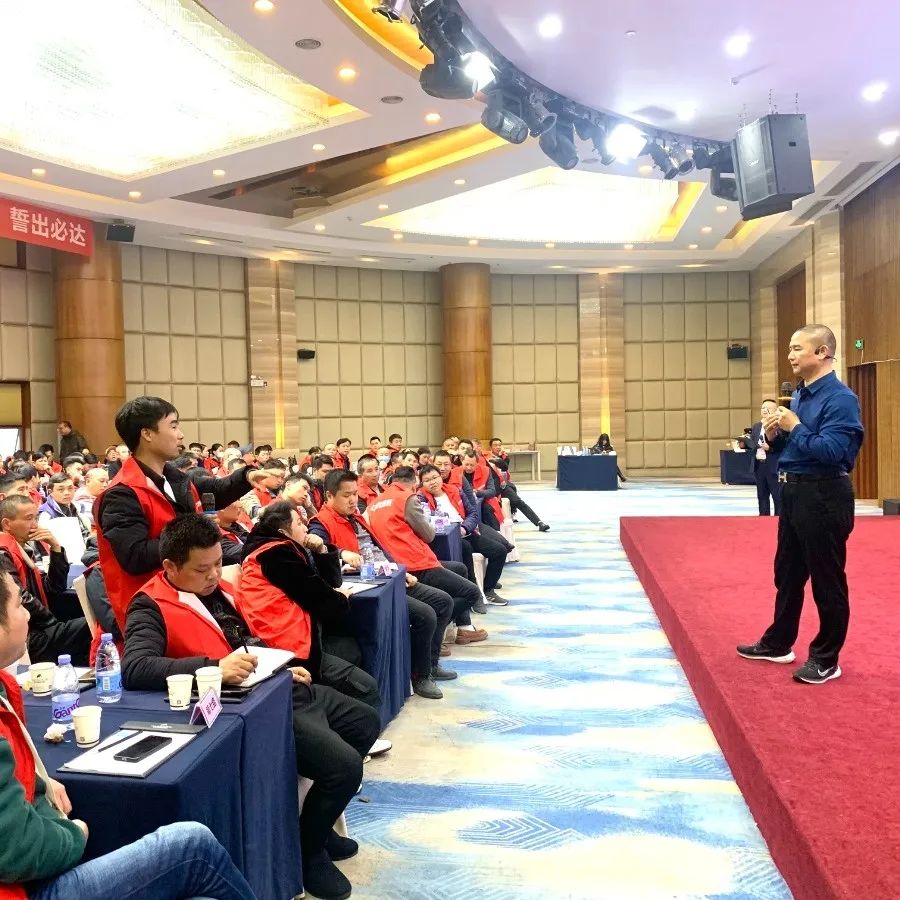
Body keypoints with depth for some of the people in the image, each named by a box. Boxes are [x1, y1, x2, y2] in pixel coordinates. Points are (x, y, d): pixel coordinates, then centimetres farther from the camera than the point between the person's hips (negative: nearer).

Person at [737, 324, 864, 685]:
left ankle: (826, 659, 16)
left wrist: (794, 427, -16)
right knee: (787, 573, 18)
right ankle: (778, 643, 32)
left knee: (826, 580, 3)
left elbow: (831, 451, -26)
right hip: (793, 493, 9)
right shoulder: (799, 395, 12)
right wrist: (774, 434, -2)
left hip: (823, 497, -9)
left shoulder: (840, 398, -16)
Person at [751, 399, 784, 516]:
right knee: (762, 495, 14)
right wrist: (759, 445, -9)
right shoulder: (756, 426, 15)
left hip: (774, 466, -7)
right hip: (759, 465, 7)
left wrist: (770, 447, -23)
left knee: (778, 496, -1)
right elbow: (751, 442, 10)